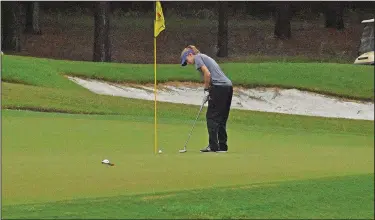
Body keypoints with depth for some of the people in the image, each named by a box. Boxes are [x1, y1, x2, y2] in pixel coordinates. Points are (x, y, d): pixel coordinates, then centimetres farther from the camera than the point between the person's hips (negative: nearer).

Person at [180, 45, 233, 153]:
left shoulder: (197, 57, 1)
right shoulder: (205, 57, 27)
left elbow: (207, 74, -11)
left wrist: (206, 90, -1)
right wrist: (208, 91, 12)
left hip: (219, 87, -9)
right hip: (228, 86, 9)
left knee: (211, 116, -4)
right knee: (221, 118, 11)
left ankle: (213, 146, -7)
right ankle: (222, 146, 11)